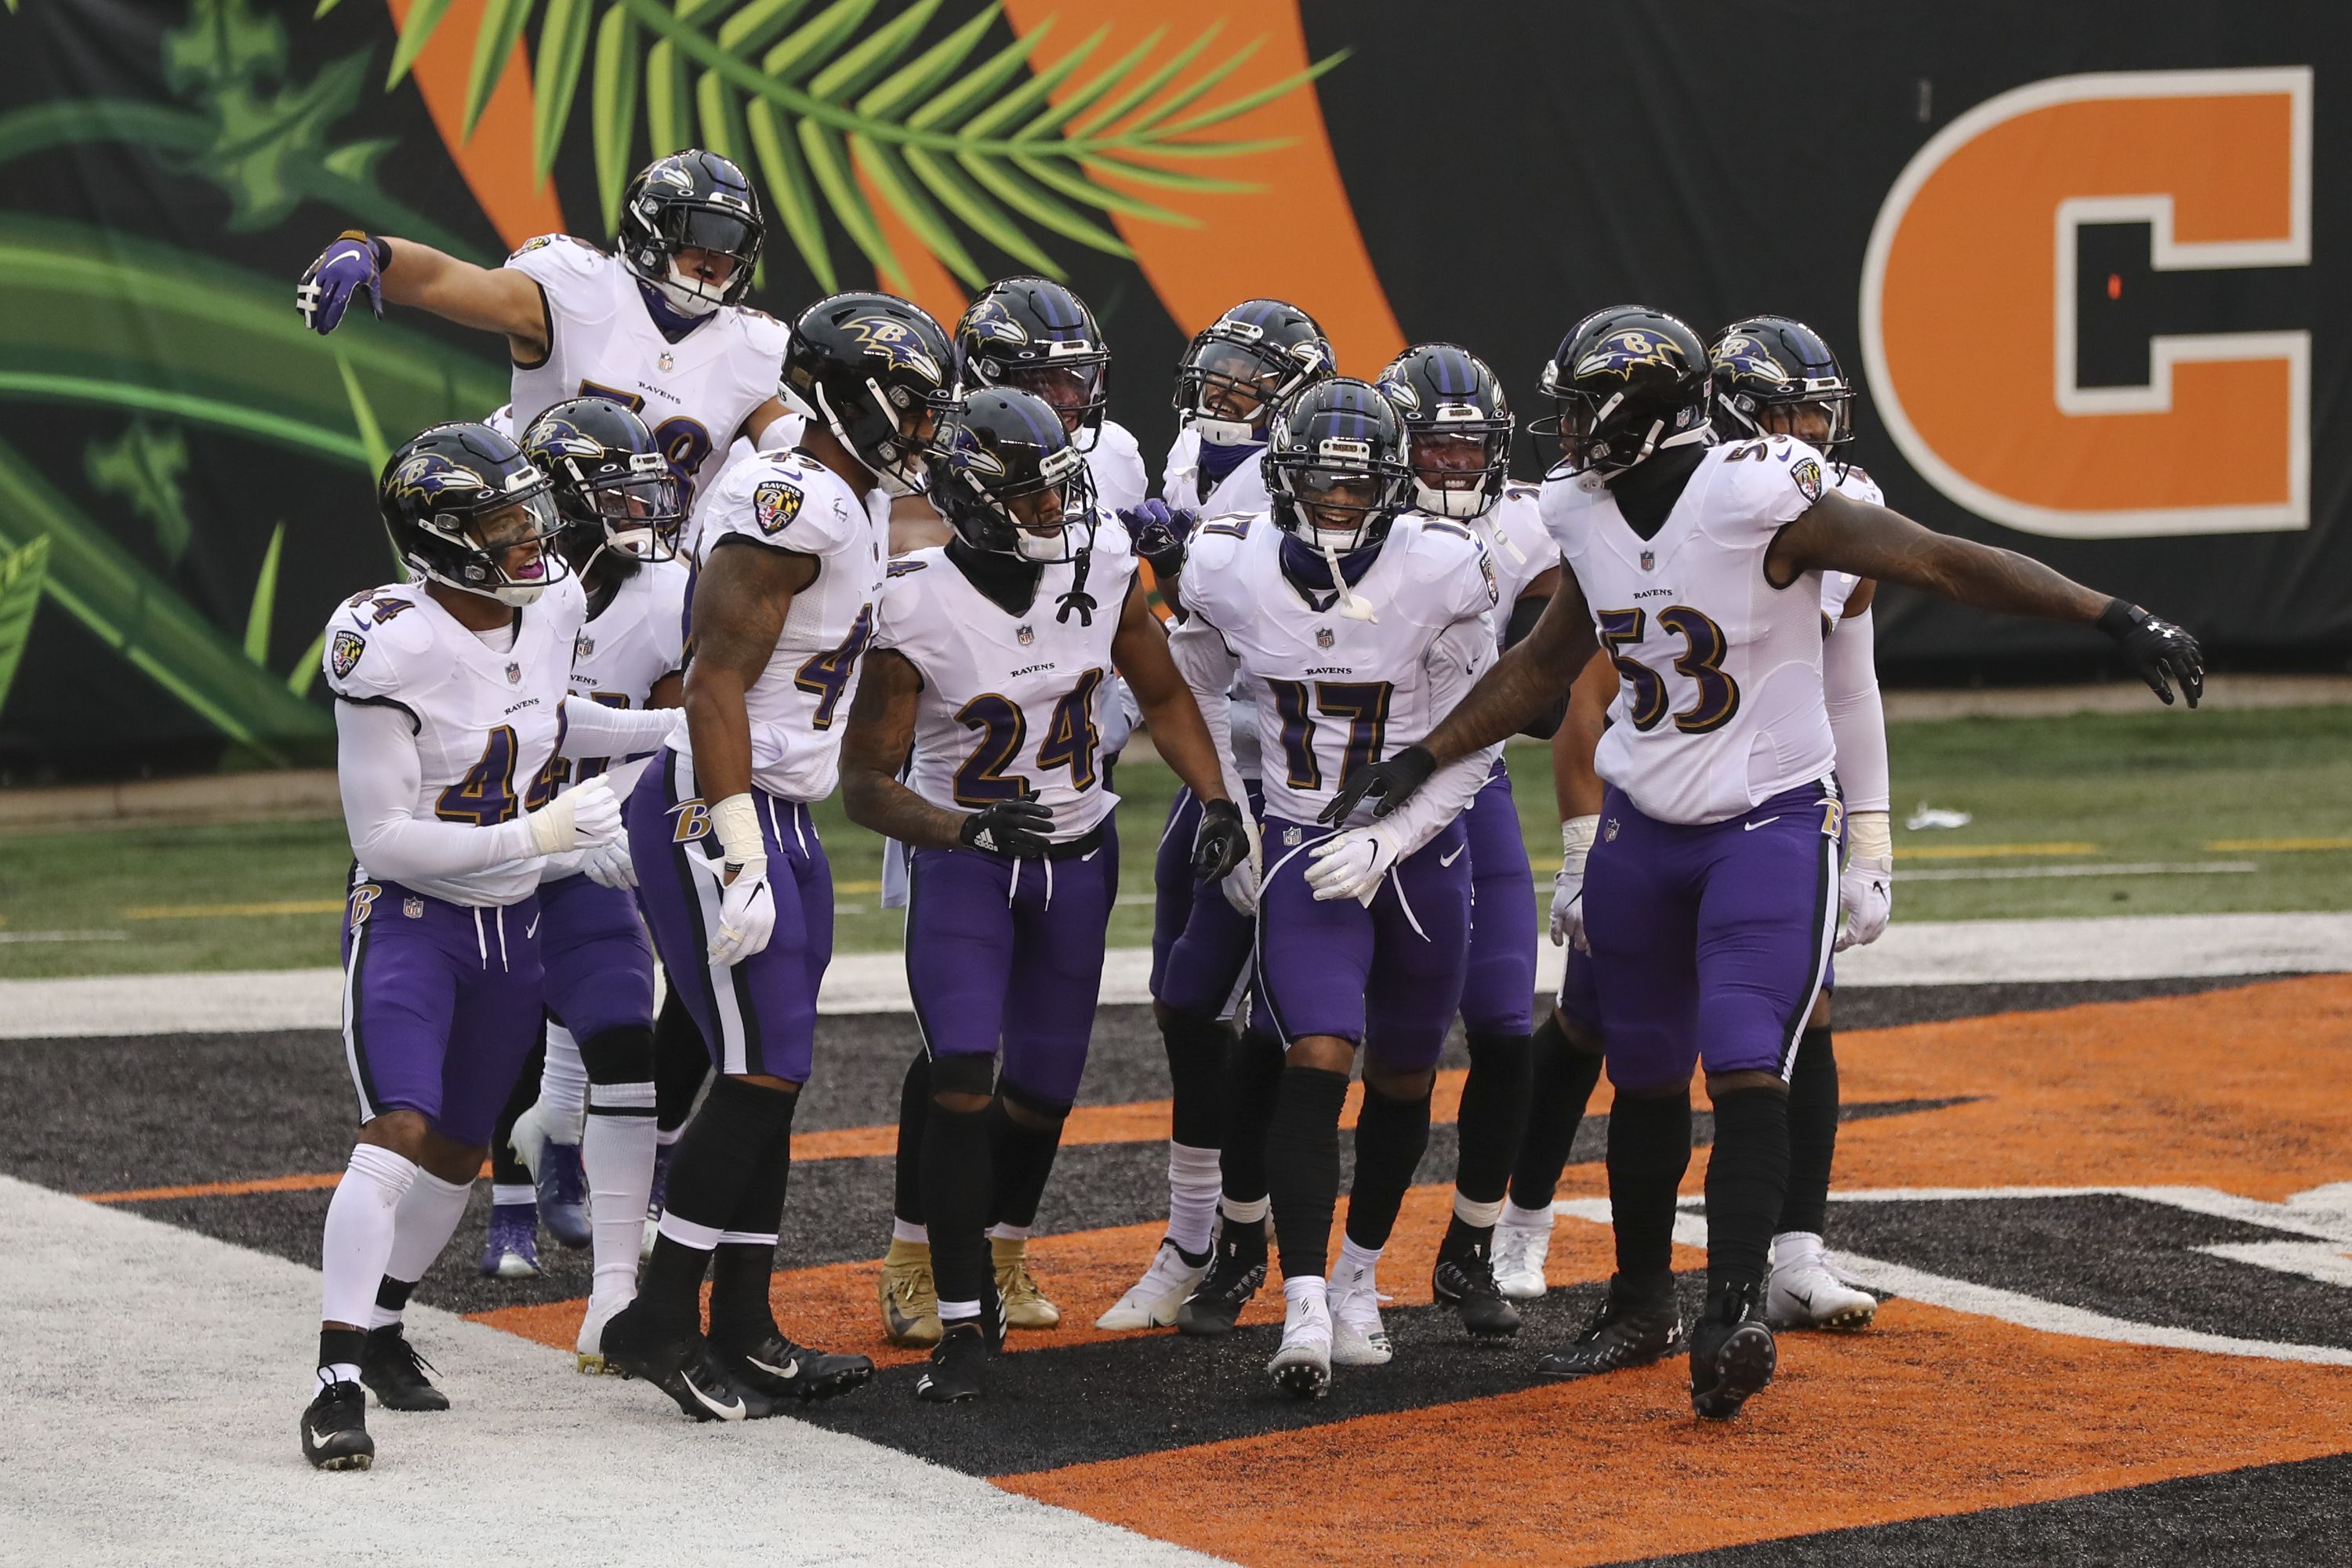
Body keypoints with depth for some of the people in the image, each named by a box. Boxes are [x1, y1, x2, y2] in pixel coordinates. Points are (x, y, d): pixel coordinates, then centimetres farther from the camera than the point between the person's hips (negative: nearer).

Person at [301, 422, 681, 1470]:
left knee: (458, 1150, 16)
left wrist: (671, 730, 12)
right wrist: (533, 835, -27)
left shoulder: (551, 606, -1)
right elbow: (382, 837, -23)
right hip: (409, 921, -7)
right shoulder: (390, 646, -24)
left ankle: (380, 1327, 36)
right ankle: (338, 1382, -22)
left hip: (513, 929, 7)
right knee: (398, 1135, -21)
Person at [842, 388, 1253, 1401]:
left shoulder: (1101, 569, -10)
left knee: (1043, 1087, 9)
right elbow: (865, 783, -16)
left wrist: (1216, 800, -6)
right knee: (963, 1080, -17)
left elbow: (1163, 696, 7)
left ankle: (997, 1253, 37)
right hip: (962, 860, -4)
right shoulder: (918, 613, -22)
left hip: (1077, 858, 4)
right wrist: (966, 827, -32)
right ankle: (962, 1322, -12)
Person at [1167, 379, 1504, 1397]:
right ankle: (1305, 1311, -23)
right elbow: (1192, 692, 12)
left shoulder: (1442, 575, -15)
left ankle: (1359, 1276, 36)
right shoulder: (1234, 570, -8)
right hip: (1303, 854, 0)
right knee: (1317, 1062, -18)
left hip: (1417, 849, 0)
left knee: (1402, 1080, 14)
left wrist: (1385, 843, -17)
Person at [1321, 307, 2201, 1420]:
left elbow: (1947, 566, -20)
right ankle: (1641, 1298, 30)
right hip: (1643, 826, 6)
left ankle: (1735, 1314, -23)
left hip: (1770, 825, -6)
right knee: (1645, 1075, 14)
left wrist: (2114, 618, -26)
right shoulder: (1592, 520, 1)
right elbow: (1542, 668, 17)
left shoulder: (1764, 502, -20)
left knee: (1744, 1065, -19)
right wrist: (1421, 760, 15)